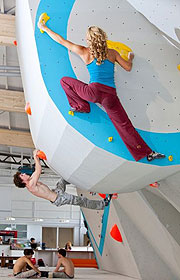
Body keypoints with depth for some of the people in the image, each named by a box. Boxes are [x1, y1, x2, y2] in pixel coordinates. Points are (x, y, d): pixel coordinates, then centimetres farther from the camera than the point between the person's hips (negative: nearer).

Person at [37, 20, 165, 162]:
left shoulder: (85, 52, 5)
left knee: (65, 80, 18)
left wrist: (45, 28, 25)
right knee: (125, 125, 8)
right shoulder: (112, 53, 9)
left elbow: (61, 40, 13)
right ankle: (148, 153, 4)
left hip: (94, 91, -2)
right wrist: (130, 58, 40)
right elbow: (128, 67, 16)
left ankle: (81, 106, 15)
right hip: (110, 95, 3)